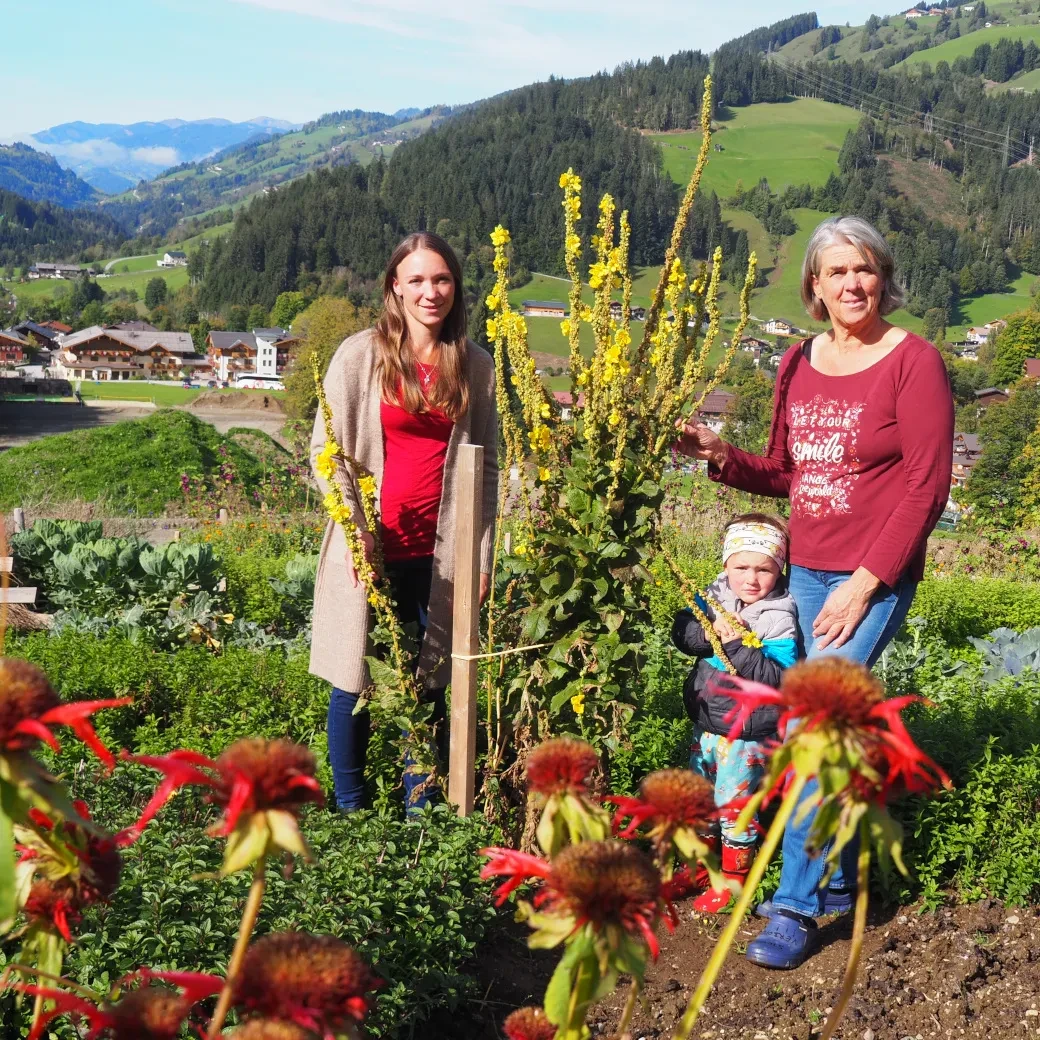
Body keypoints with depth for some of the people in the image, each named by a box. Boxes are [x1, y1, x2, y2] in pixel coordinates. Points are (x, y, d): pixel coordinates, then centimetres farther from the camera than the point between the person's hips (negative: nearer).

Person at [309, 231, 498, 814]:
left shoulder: (476, 366, 6)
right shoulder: (361, 356, -1)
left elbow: (487, 466, 10)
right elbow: (326, 450, 0)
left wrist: (483, 555, 4)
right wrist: (354, 531, -11)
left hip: (439, 552, 2)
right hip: (371, 548, -2)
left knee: (430, 684, 8)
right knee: (355, 683, 6)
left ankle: (420, 814, 21)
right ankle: (350, 810, 21)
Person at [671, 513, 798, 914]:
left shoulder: (779, 618, -17)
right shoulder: (715, 596, -2)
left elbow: (775, 675, -25)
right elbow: (681, 633, -9)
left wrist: (736, 644, -33)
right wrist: (713, 631, -27)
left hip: (748, 733, -6)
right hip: (706, 720, 6)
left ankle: (732, 878, 22)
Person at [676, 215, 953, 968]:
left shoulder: (914, 361, -9)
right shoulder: (799, 364, 9)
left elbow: (927, 486, -11)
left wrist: (866, 582, -15)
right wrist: (721, 455, -3)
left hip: (875, 580, -5)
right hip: (806, 571, 6)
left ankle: (796, 905, -4)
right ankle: (841, 881, 27)